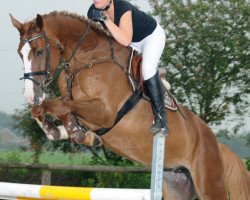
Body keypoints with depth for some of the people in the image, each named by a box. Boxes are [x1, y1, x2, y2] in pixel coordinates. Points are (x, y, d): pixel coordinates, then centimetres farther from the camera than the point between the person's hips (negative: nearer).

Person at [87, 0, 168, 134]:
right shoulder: (93, 12, -18)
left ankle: (161, 117, -24)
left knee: (147, 69, -27)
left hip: (152, 36, -8)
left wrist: (105, 19, -51)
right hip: (134, 43, 8)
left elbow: (126, 40, -50)